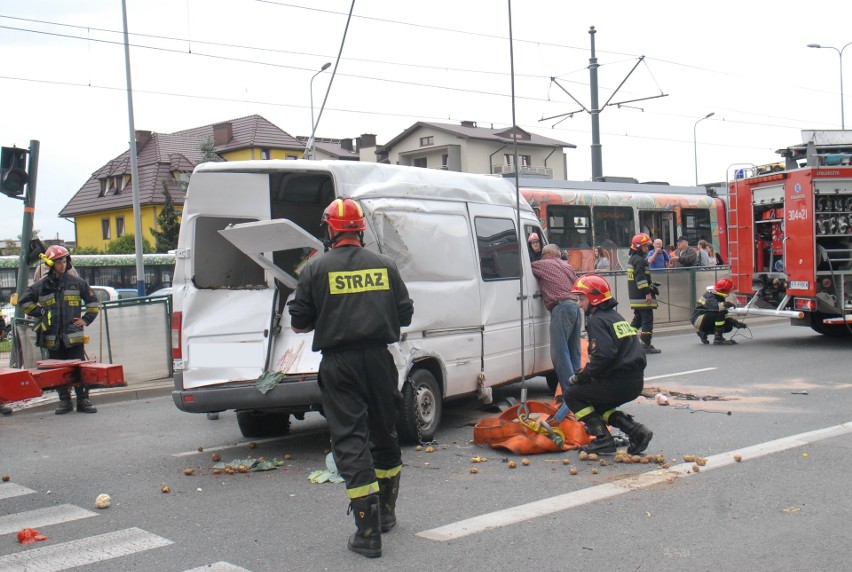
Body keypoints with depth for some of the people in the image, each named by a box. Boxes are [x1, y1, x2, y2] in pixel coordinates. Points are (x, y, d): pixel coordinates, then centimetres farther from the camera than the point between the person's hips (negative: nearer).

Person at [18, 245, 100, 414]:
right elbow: (24, 302, 15)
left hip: (73, 335, -1)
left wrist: (86, 319, 4)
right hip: (53, 337, 1)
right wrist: (40, 315, 7)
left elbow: (93, 301, 13)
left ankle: (83, 400, 1)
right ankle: (64, 401, 14)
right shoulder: (41, 286, 5)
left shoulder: (77, 282, 5)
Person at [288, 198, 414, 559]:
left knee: (350, 441, -2)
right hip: (378, 359, 4)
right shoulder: (384, 265, 5)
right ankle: (387, 512, 34)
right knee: (384, 433, 19)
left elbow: (299, 324, -1)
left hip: (339, 365, -3)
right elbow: (405, 315, 8)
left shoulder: (316, 269, -3)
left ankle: (368, 532, -7)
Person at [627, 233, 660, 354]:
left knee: (638, 319, 19)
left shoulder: (632, 259, 17)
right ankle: (646, 345, -3)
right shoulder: (639, 260, -15)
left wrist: (650, 285, 30)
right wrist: (647, 293, -24)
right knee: (647, 319, -5)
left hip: (635, 296, 10)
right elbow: (641, 278, -23)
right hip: (643, 297, -10)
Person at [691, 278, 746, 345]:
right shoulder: (709, 296, -18)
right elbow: (713, 306, -43)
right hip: (698, 319, -10)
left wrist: (735, 323, -1)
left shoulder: (719, 298, 11)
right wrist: (724, 305, -61)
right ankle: (718, 339, -26)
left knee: (729, 326, -1)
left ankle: (704, 332, 11)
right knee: (720, 312, -29)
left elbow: (724, 317, 12)